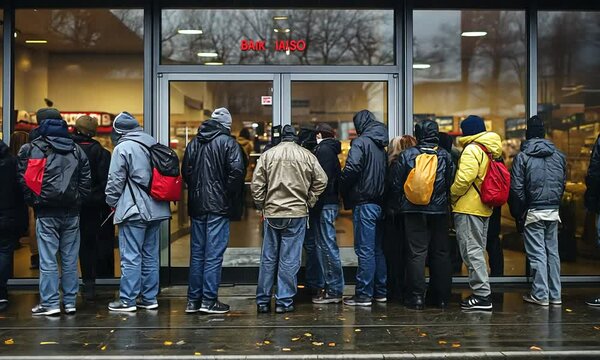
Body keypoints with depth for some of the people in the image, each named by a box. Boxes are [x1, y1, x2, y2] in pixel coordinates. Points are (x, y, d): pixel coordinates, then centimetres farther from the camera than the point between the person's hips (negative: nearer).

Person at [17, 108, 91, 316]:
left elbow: (24, 179, -7)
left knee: (48, 260, 1)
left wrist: (34, 202, 4)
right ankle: (70, 302, 13)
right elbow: (87, 180, 6)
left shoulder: (32, 149, -3)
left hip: (46, 213, -4)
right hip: (71, 213, 4)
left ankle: (50, 303, 2)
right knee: (70, 259, 8)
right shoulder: (76, 150, 10)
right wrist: (77, 201, 9)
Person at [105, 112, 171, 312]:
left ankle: (127, 300, 3)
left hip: (134, 211, -7)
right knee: (151, 255, 13)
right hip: (156, 209, 7)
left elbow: (115, 181, -9)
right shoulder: (154, 145, 11)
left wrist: (112, 202, 7)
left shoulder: (122, 148, -10)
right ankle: (149, 298, 19)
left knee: (131, 256, -2)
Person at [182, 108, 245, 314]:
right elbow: (236, 171, -17)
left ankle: (193, 300, 15)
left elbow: (185, 171, 11)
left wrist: (196, 190, 14)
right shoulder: (228, 142, -6)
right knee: (214, 254, -2)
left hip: (196, 205, 6)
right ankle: (209, 301, 0)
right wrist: (228, 193, -5)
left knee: (197, 253, 12)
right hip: (218, 206, -5)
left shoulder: (194, 143, 12)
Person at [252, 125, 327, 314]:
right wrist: (309, 202, 9)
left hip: (271, 213, 2)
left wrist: (261, 205, 10)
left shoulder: (267, 155, 3)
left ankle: (262, 301, 15)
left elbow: (257, 184, 0)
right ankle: (284, 302, 5)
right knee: (290, 259, 3)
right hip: (297, 213, -1)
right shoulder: (307, 156, 1)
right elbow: (321, 181, 1)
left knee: (268, 258, 9)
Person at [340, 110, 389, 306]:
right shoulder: (382, 145, 14)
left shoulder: (361, 142, -10)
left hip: (364, 203, -8)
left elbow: (351, 170, -19)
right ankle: (380, 292, 19)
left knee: (365, 250, -6)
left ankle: (363, 295, -3)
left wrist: (344, 190, -4)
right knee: (378, 249, 13)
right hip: (380, 202, 8)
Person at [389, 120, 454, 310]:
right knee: (441, 253, 9)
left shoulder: (407, 155, -3)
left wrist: (401, 202, 14)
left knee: (416, 252, 0)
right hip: (439, 211, 2)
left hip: (414, 210, -2)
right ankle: (441, 296, 14)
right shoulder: (445, 155, 2)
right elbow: (452, 183, 4)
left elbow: (396, 184, -1)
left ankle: (417, 296, -2)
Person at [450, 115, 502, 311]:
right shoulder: (490, 150, 15)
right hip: (484, 208, 10)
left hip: (468, 208, -10)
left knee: (472, 251, -7)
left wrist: (453, 196, -9)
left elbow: (464, 179, -23)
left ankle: (482, 295, -8)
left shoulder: (472, 149, -14)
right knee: (477, 250, 16)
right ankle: (482, 293, 21)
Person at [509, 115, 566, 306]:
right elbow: (563, 183, 13)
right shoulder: (559, 155, 7)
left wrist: (518, 213, 0)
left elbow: (516, 188, -9)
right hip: (553, 211, 5)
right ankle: (555, 294, 15)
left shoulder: (522, 156, -8)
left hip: (533, 212, -4)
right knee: (552, 251, 10)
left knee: (537, 253, 0)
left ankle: (540, 295, 2)